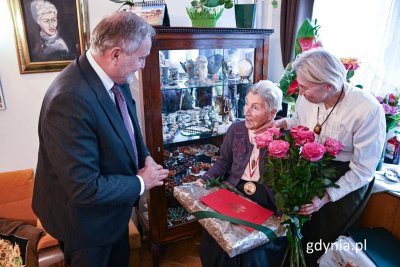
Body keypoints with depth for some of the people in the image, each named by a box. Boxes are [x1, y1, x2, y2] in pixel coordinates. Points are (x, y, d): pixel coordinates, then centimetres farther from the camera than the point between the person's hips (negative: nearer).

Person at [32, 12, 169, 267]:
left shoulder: (116, 78, -8)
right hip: (86, 220, -7)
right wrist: (140, 183, -19)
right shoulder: (71, 99, -35)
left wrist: (145, 157, -6)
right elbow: (84, 187, -33)